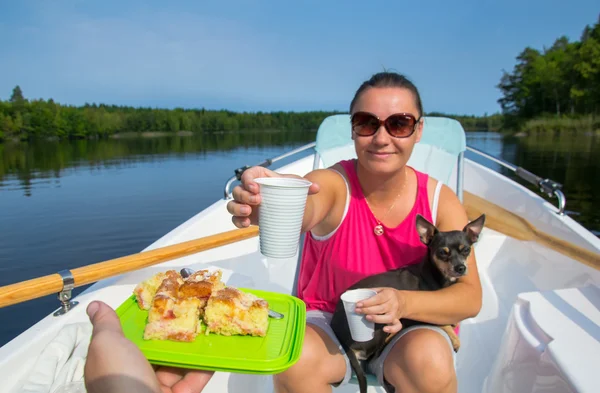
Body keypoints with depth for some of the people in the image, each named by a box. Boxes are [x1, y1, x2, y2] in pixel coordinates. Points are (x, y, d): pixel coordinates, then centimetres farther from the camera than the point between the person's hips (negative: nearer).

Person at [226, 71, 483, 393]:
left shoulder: (440, 201, -11)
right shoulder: (332, 183, -18)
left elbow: (470, 297, -12)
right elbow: (300, 212, -42)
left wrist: (405, 303, -31)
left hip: (408, 331, 2)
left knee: (431, 361, -29)